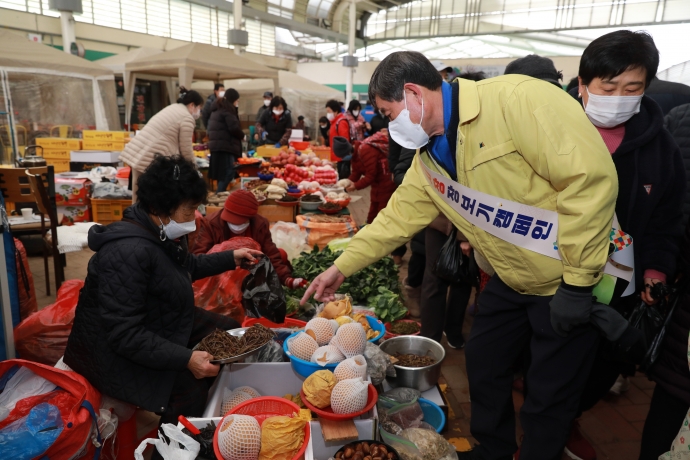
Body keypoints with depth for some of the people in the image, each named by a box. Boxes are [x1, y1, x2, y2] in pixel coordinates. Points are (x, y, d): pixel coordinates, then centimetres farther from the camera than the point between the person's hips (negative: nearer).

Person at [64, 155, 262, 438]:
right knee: (189, 387, -26)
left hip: (162, 324, 10)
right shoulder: (128, 252, -32)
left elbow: (187, 267, 19)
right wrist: (185, 359, -34)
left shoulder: (163, 232, -4)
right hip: (116, 349, -10)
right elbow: (123, 333, -32)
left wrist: (230, 259, 13)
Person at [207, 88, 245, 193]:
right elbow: (234, 128, -16)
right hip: (225, 145, -10)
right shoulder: (227, 109, -9)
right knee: (228, 172, -11)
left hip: (217, 144, 10)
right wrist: (242, 135, 1)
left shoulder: (217, 108, 22)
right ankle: (219, 194, -15)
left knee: (222, 173, 11)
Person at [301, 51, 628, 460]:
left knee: (549, 398, 7)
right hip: (513, 281, 7)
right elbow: (398, 217, 8)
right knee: (483, 364, 18)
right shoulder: (429, 157, 1)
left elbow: (592, 176, -27)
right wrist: (341, 267, 6)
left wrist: (577, 280, -23)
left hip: (571, 284, -7)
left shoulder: (517, 99, -24)